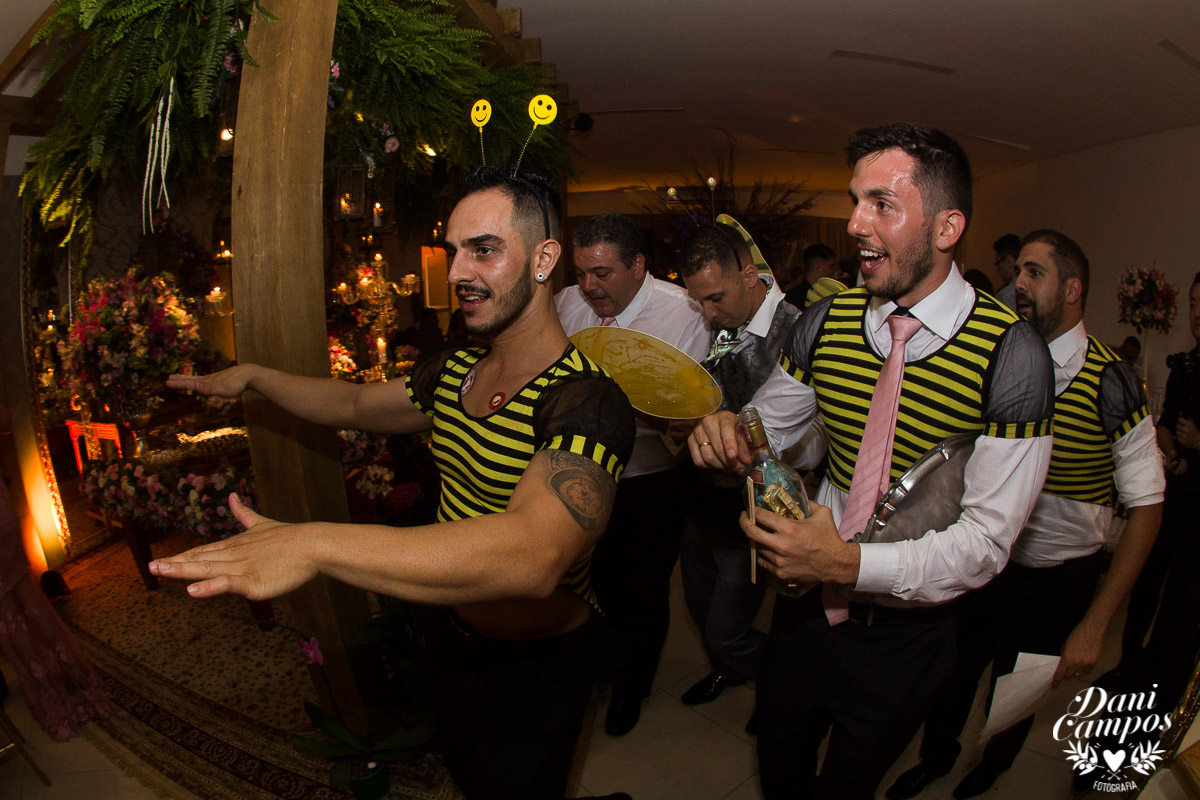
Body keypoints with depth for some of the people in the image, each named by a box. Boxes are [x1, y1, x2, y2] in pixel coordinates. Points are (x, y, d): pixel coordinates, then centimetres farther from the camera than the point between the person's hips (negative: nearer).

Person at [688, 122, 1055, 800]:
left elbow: (986, 541, -22)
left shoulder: (1011, 352, -22)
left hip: (905, 636, -3)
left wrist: (852, 564, -36)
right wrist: (726, 433, -20)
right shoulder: (825, 324, -8)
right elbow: (767, 427, 4)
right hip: (806, 602, 4)